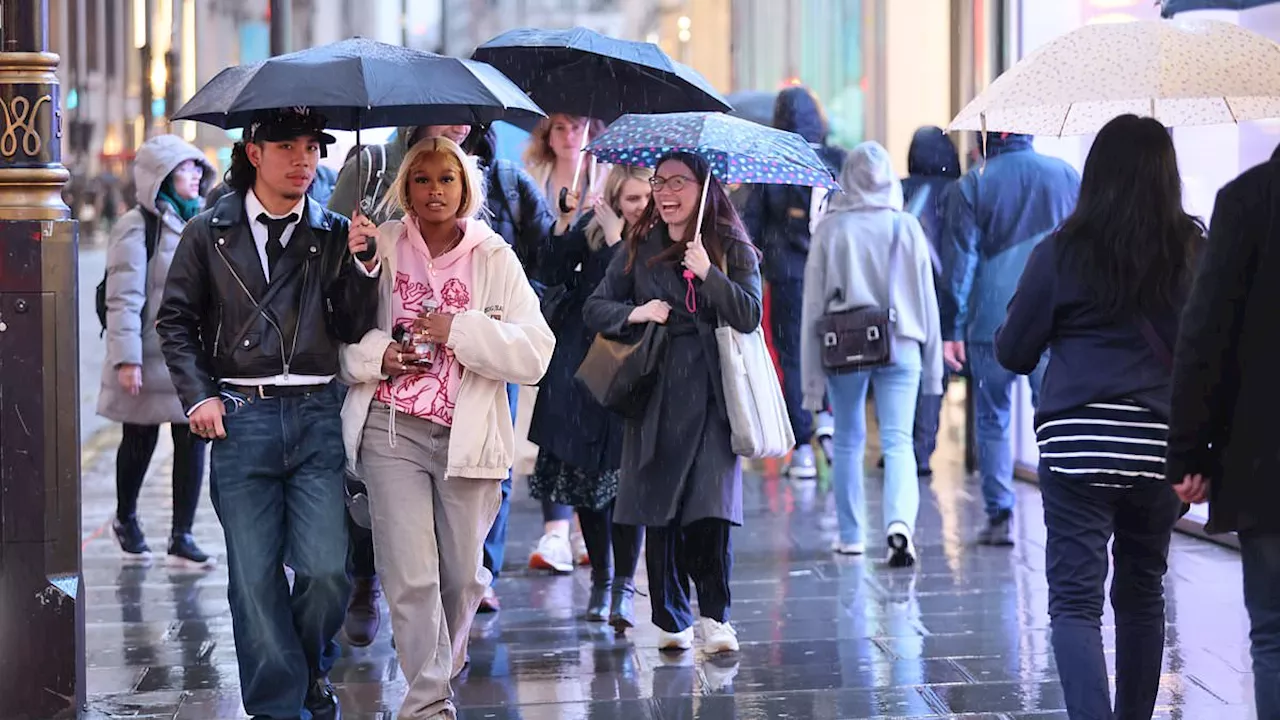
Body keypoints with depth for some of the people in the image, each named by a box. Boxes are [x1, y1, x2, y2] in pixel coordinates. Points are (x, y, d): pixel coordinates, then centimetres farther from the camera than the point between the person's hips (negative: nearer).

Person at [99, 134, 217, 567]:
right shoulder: (137, 227, -9)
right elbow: (124, 298, -14)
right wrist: (126, 357, -20)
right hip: (149, 358, -5)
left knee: (193, 441, -1)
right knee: (139, 443, 9)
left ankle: (182, 535, 4)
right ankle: (126, 519, 31)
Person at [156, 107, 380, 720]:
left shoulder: (333, 234, 10)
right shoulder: (210, 232, 8)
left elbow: (352, 330, 5)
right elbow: (175, 320, 12)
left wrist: (362, 267, -11)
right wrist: (198, 395, 0)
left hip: (317, 416, 0)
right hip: (240, 417, 0)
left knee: (326, 570, -7)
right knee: (255, 577, 0)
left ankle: (312, 669, 21)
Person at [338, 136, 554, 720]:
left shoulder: (494, 257, 3)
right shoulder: (381, 247, 4)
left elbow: (535, 354, -5)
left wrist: (460, 330, -14)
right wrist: (378, 355, -9)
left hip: (468, 433, 1)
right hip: (393, 428, -1)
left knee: (462, 574, 8)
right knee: (410, 578, -8)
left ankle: (444, 664, 35)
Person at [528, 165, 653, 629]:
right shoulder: (591, 226, 5)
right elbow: (550, 274, -2)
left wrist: (614, 239, -20)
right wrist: (564, 222, -12)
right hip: (579, 368, 4)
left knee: (624, 480, -9)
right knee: (582, 478, 9)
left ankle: (624, 587, -4)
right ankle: (600, 580, 22)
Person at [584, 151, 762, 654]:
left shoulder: (732, 249, 5)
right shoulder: (639, 249, 11)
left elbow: (750, 314, -6)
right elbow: (595, 308, 14)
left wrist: (708, 274, -17)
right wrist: (634, 314, -4)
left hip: (712, 395, -2)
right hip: (655, 396, 2)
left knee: (711, 509, -12)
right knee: (658, 511, 1)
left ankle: (715, 617, -2)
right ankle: (671, 620, 10)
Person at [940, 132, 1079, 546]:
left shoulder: (970, 186, -2)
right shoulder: (1066, 176, 5)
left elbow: (958, 263, -3)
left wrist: (950, 329, 1)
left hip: (990, 326, -1)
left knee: (992, 422, 8)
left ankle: (999, 516, 5)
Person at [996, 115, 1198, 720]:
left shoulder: (1060, 254, -3)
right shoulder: (1195, 253, 1)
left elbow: (1012, 352, 5)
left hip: (1078, 443, -3)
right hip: (1161, 445, 3)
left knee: (1075, 600, -4)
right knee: (1142, 592, 18)